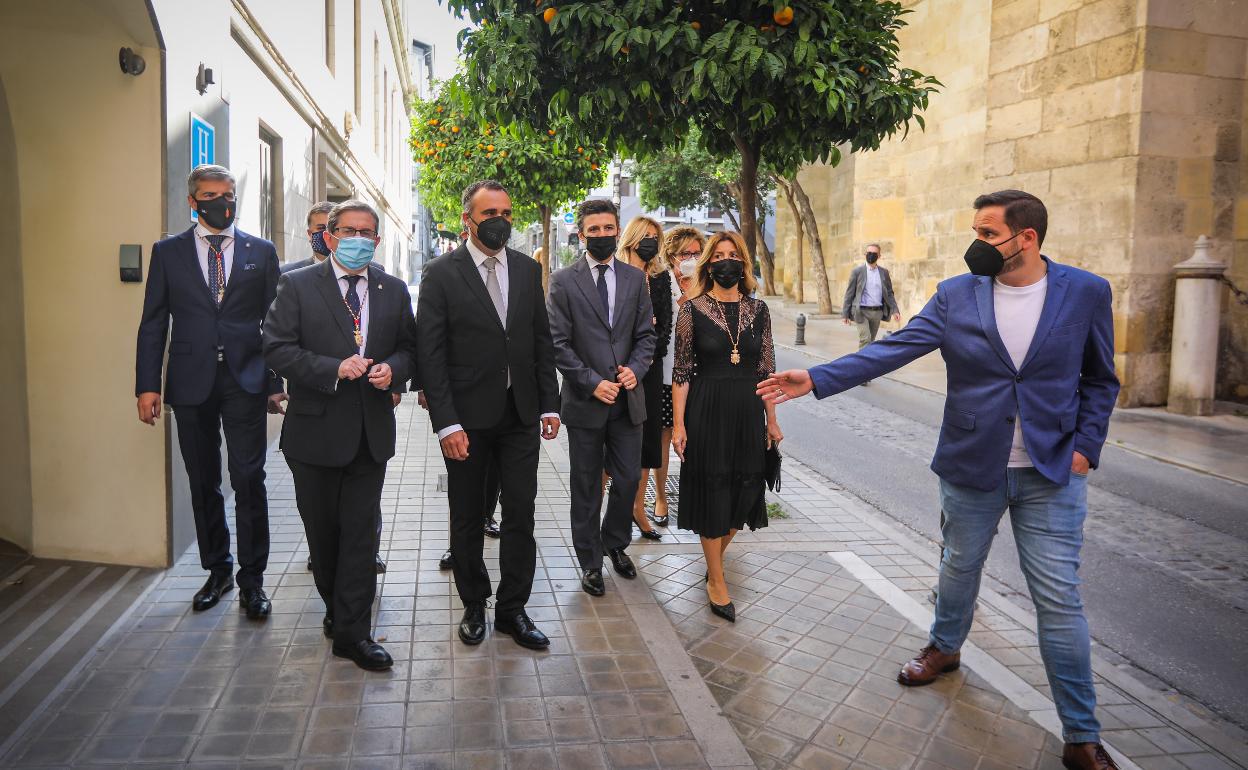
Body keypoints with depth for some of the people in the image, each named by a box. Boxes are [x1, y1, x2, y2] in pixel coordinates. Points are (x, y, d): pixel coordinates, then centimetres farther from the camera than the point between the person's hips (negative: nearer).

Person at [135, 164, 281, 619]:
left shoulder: (261, 252, 7)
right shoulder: (168, 252, 8)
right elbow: (153, 323, 6)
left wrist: (276, 383, 0)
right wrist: (147, 385, -2)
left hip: (246, 381, -1)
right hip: (191, 383, 2)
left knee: (248, 481, -4)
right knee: (203, 483, 10)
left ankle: (252, 580, 7)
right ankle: (218, 570, 25)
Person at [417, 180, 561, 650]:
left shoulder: (528, 270, 6)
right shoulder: (442, 274, -6)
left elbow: (542, 341, 10)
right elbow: (430, 353, -9)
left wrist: (549, 403, 4)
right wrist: (446, 422, -15)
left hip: (521, 415, 3)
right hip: (468, 418, -3)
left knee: (521, 515, 6)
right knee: (467, 518, 11)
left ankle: (512, 609, 20)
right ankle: (474, 606, 29)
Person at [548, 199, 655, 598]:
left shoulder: (635, 278, 7)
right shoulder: (563, 281, -4)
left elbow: (646, 334, 8)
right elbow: (559, 343, -7)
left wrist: (635, 369, -10)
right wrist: (592, 382, -14)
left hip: (627, 398, 3)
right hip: (585, 399, -3)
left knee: (629, 478, 9)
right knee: (586, 487, 8)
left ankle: (615, 542, 34)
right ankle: (590, 560, 24)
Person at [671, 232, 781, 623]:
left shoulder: (758, 310, 5)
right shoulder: (693, 309, -4)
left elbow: (767, 369, 8)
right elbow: (682, 371, -4)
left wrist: (772, 421, 7)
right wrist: (679, 424, -8)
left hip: (748, 413, 3)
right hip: (707, 411, -3)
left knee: (743, 490, 10)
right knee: (712, 491, 4)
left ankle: (715, 557, 35)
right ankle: (716, 580, 17)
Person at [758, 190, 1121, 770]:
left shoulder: (1086, 293, -5)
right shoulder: (956, 296, -5)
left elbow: (1099, 380, 5)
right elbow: (892, 349, -12)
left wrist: (1086, 446, -6)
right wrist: (816, 380, -22)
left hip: (1051, 473, -1)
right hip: (971, 466, 2)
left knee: (1059, 599, 1)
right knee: (959, 569, 19)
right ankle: (944, 647, 50)